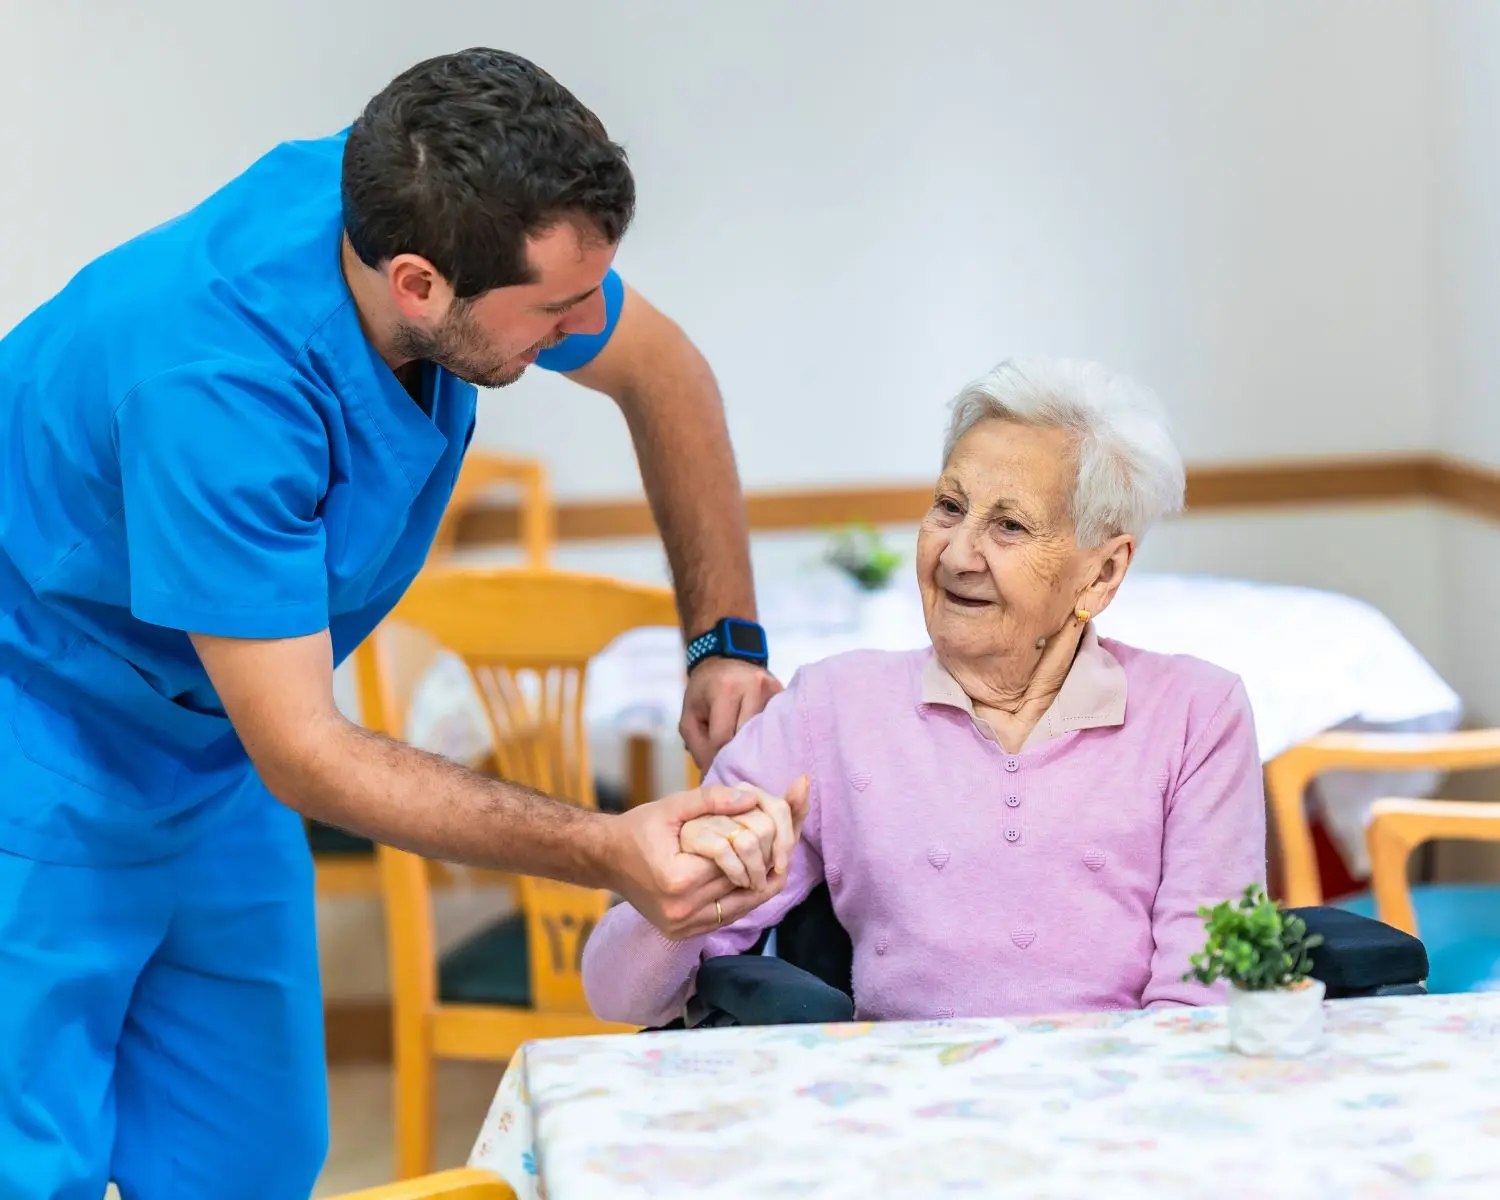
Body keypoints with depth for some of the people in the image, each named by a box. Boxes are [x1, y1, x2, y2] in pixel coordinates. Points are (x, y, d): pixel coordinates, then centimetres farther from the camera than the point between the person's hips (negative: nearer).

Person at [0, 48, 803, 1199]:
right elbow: (301, 754, -31)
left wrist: (729, 642, 1)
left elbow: (661, 371, 5)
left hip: (213, 768, 7)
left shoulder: (422, 207, -16)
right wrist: (610, 855, -36)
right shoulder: (214, 382, -37)